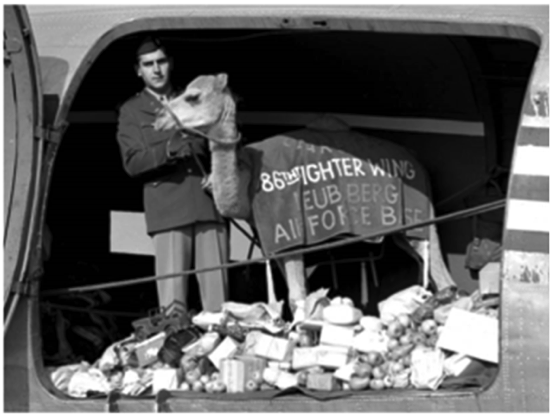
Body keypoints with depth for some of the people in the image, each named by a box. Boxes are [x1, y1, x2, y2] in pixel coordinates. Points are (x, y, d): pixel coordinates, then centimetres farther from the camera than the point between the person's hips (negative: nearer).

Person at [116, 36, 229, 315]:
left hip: (209, 202, 2)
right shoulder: (132, 111, 15)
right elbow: (132, 163, 3)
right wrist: (169, 150, -14)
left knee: (216, 290, -6)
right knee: (172, 296, -11)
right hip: (167, 208, -2)